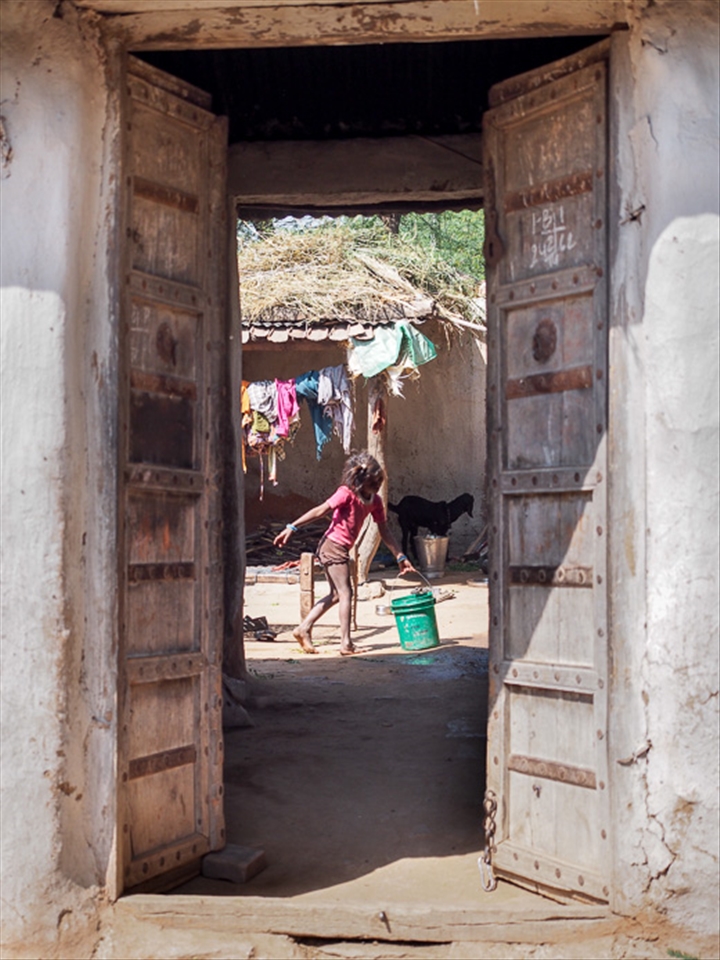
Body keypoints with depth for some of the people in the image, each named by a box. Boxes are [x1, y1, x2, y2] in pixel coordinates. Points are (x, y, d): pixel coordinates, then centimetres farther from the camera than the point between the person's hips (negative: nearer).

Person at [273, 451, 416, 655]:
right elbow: (320, 511, -18)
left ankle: (303, 629, 19)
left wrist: (401, 557, 8)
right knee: (345, 593, -7)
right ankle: (346, 644, -4)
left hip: (340, 550, 9)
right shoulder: (346, 493, -17)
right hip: (333, 546, -9)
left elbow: (384, 531, 10)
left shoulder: (374, 501, 6)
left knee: (336, 594, 15)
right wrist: (292, 528, -20)